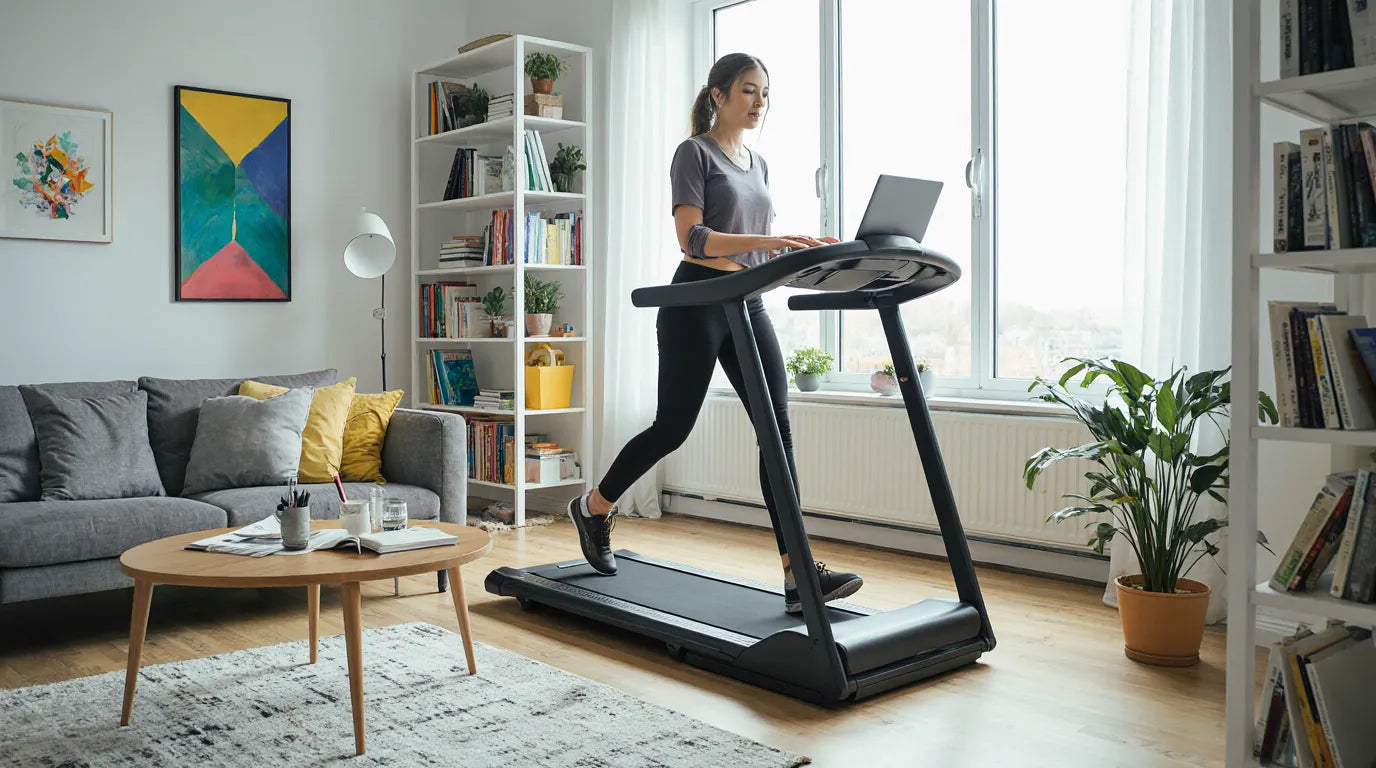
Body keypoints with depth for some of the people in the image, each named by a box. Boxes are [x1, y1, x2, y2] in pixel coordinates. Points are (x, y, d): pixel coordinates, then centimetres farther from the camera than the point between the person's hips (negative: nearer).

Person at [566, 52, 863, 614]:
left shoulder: (758, 165, 19)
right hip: (697, 300, -6)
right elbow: (692, 237, -16)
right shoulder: (695, 153, -3)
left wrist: (796, 249, 2)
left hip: (748, 304, 7)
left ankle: (797, 573, -8)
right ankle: (593, 508, 27)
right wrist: (764, 240, -27)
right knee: (672, 427, 0)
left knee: (777, 427, -6)